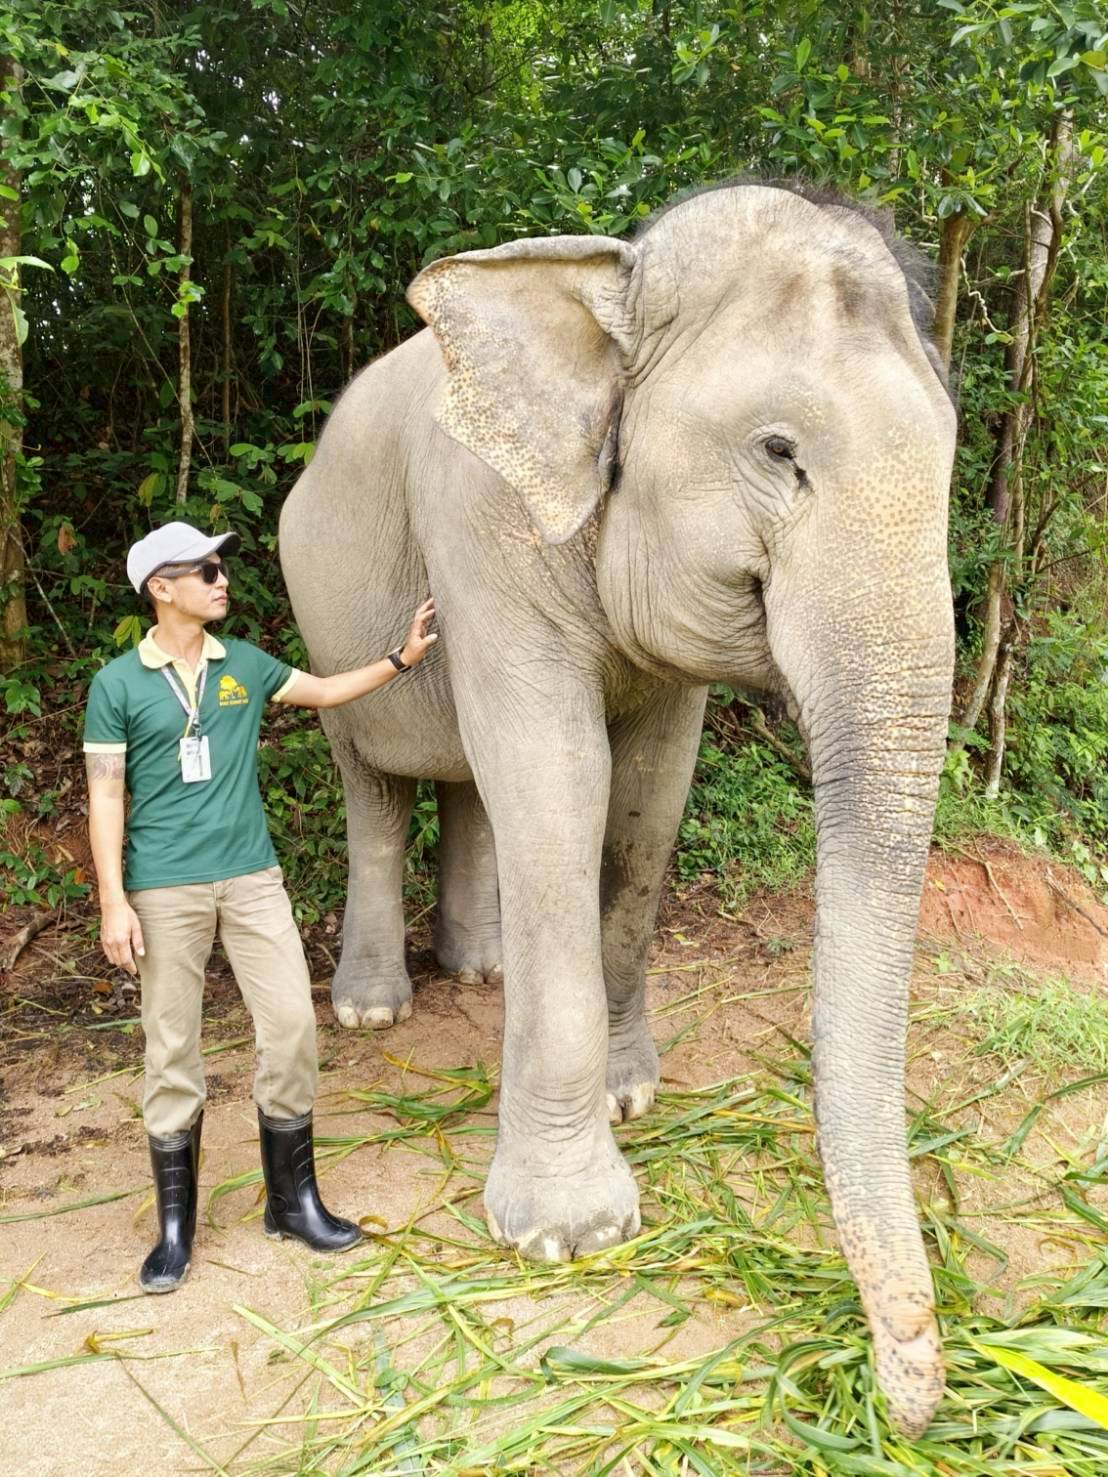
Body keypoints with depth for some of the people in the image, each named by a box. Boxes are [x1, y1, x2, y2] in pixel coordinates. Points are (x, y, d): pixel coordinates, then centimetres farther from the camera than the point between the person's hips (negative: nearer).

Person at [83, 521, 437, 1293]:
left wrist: (403, 658, 15)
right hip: (164, 888, -3)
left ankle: (293, 1198, 17)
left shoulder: (244, 664, 8)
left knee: (292, 1024, 0)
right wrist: (114, 901, -9)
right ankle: (175, 1223, 19)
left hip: (251, 874, 3)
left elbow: (327, 690, 23)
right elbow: (105, 797, -3)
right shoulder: (118, 684, -2)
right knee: (173, 1048, 4)